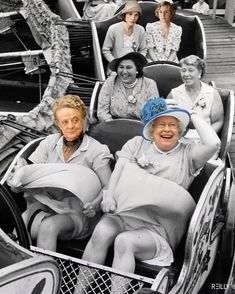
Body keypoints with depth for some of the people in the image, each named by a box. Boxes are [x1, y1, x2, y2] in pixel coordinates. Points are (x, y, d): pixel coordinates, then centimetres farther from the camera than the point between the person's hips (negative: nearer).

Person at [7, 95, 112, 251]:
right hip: (44, 202, 3)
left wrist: (94, 205, -25)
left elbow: (108, 187, -6)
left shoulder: (97, 150, -1)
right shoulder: (50, 142, 12)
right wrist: (20, 173, -16)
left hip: (76, 213, -3)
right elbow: (32, 168, 7)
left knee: (48, 226, -33)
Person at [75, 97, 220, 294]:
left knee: (124, 241, -32)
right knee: (101, 232, -29)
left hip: (158, 226, -2)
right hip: (123, 212, 3)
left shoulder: (188, 154, 10)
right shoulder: (137, 144, 18)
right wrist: (109, 196, -11)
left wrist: (192, 114, 4)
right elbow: (119, 170, 7)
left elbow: (213, 143, -9)